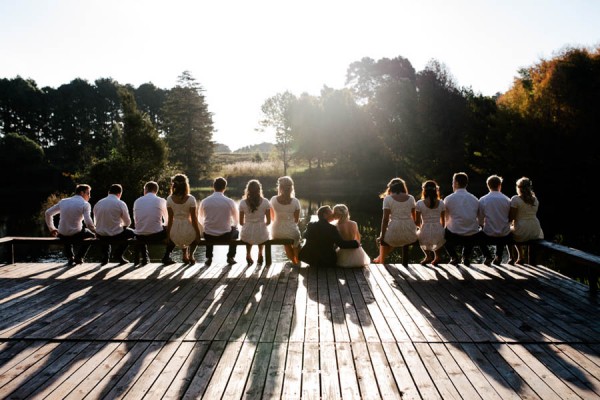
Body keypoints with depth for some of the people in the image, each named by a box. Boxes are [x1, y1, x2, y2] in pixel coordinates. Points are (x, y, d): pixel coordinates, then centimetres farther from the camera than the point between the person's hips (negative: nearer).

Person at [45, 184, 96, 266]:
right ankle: (79, 257, 21)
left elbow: (48, 213, 14)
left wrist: (52, 229, 24)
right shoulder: (85, 204, -7)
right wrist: (95, 230, 1)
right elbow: (88, 222, -18)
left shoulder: (63, 201, 9)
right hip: (76, 235, -4)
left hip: (62, 236, 4)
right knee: (90, 234, 28)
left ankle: (70, 258, 26)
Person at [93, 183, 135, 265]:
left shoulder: (98, 203, 2)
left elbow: (96, 221, 14)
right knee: (131, 232, 23)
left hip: (100, 237, 5)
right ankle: (118, 254, 16)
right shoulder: (121, 204, -10)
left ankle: (105, 256, 30)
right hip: (116, 236, -4)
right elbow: (128, 223, -1)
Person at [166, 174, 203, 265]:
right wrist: (198, 233, 4)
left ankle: (185, 254, 33)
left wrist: (168, 233, 12)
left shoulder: (170, 199, -5)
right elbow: (194, 219, -9)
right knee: (196, 232, 34)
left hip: (175, 234, 3)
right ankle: (191, 255, 22)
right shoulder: (191, 199, -13)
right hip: (188, 232, -3)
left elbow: (170, 219, 0)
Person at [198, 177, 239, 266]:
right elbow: (236, 221, 6)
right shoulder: (230, 202, -10)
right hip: (225, 236, -2)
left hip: (209, 237, 2)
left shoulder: (204, 201, -7)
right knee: (235, 231, 31)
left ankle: (209, 257, 35)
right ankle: (230, 257, 29)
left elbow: (201, 219, 10)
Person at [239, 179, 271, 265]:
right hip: (262, 234, 0)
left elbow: (241, 222, 0)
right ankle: (260, 253, 35)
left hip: (247, 235, 0)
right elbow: (268, 221, -3)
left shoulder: (242, 203, -6)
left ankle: (248, 254, 31)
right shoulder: (265, 202, -7)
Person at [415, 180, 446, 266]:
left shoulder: (420, 203, -6)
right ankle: (438, 256, 30)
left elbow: (417, 222, -3)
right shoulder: (441, 203, 1)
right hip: (439, 233, 2)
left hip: (425, 235, -2)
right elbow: (443, 221, 8)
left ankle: (428, 255, 23)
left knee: (418, 234, 34)